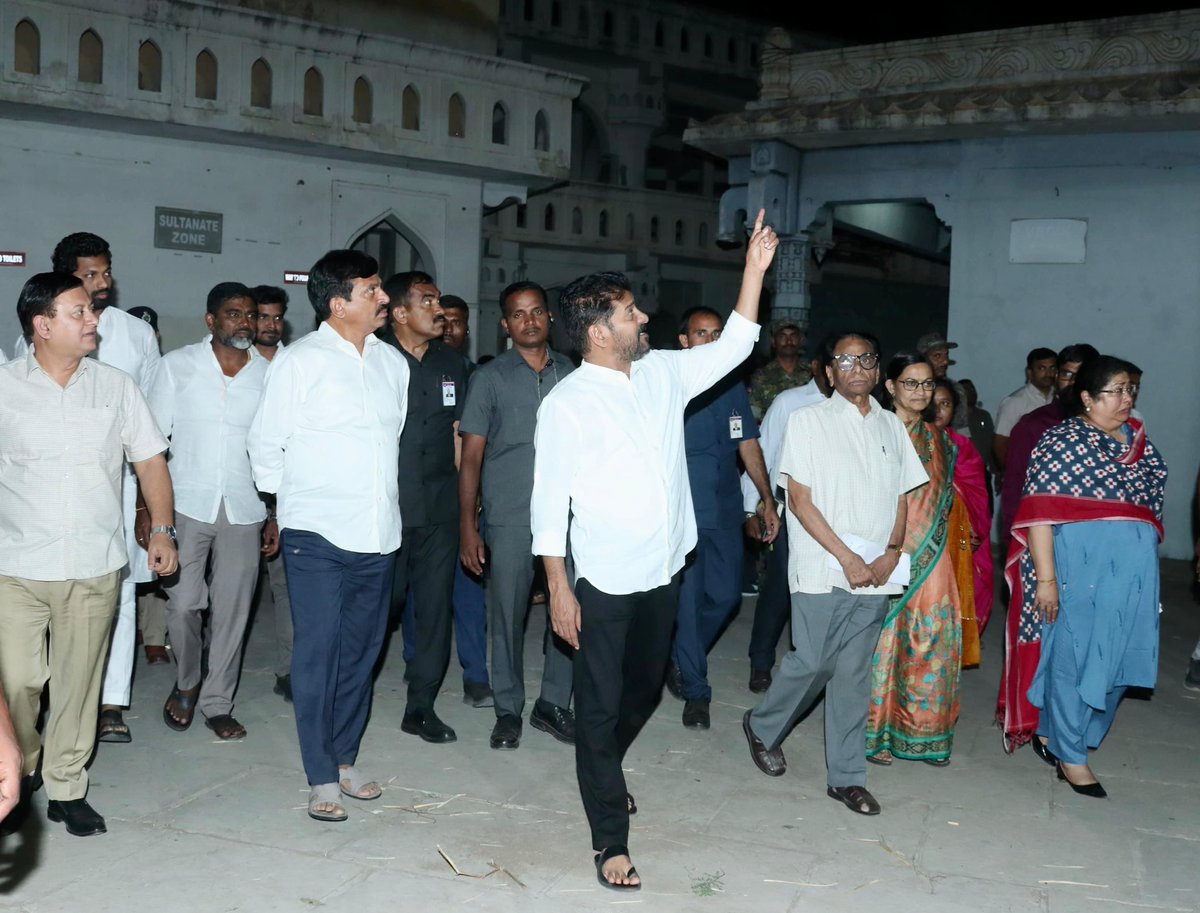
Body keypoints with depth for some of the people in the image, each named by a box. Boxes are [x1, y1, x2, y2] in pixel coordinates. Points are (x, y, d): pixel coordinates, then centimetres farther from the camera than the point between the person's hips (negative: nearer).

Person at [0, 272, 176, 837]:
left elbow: (150, 458, 9)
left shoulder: (115, 386, 6)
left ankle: (66, 788, 24)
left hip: (95, 567, 2)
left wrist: (162, 528, 0)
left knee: (79, 682, 8)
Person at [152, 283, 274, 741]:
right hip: (187, 504, -1)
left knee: (232, 610, 5)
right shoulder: (178, 365, 0)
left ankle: (216, 702, 20)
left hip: (245, 510, 1)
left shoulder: (269, 374, 4)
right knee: (183, 604, 0)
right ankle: (186, 684, 27)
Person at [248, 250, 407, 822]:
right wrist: (288, 501, 9)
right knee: (318, 653, -1)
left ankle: (345, 757, 26)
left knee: (361, 650, 12)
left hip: (378, 536, 5)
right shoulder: (299, 362, -6)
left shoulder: (392, 362, 9)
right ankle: (322, 778, 10)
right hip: (317, 536, -5)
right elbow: (264, 443, 0)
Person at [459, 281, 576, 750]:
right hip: (509, 518, -2)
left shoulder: (572, 373, 8)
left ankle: (554, 703, 22)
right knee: (507, 614, 5)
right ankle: (508, 710, 20)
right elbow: (471, 456, 1)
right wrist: (467, 526, -4)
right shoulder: (489, 378, 2)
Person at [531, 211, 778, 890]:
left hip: (663, 573, 7)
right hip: (605, 583, -6)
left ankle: (603, 772, 49)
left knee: (645, 690, 22)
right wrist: (559, 590, -14)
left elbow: (731, 349, 13)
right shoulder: (567, 403, -12)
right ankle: (611, 839, 16)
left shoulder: (663, 374, 5)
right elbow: (550, 501, -12)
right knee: (600, 706, 4)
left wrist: (755, 268, 7)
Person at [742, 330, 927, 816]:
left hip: (875, 574, 4)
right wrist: (847, 558, -12)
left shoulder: (891, 426, 12)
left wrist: (891, 552, -3)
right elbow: (800, 499, -6)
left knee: (854, 674, 8)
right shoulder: (808, 420, -2)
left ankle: (846, 776, 18)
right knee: (813, 662, 0)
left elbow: (902, 497, 14)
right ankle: (762, 727, 27)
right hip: (823, 570, -4)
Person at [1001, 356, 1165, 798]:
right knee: (1076, 660, 2)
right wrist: (1045, 577, -19)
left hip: (1134, 570, 7)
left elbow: (1149, 504, 18)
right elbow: (1040, 512, -15)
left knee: (1115, 660, 12)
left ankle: (1052, 732, 30)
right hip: (1081, 567, -7)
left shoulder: (1139, 441, 11)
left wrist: (1145, 571, 15)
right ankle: (1070, 756, 18)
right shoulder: (1063, 441, -9)